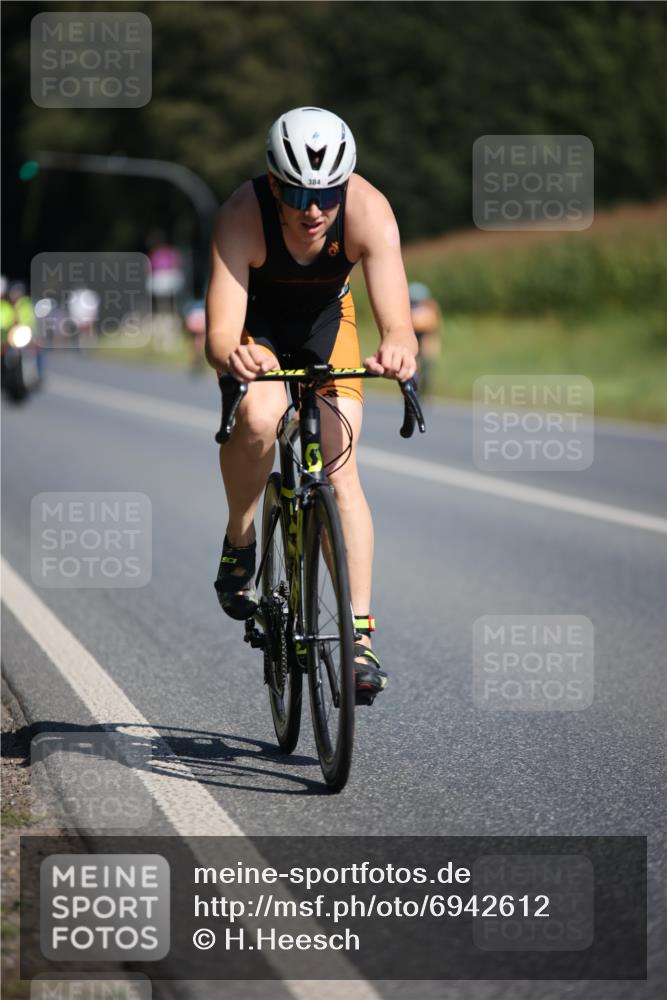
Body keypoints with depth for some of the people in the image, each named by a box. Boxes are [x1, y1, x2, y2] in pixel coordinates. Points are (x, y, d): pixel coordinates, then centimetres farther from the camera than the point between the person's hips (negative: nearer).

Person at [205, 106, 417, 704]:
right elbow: (219, 334, -40)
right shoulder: (243, 217, -36)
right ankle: (239, 542, -4)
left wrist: (399, 351, -63)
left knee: (339, 469, -14)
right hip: (256, 323, -1)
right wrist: (231, 356, -64)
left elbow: (398, 323, -40)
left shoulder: (368, 211, -33)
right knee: (259, 419, -32)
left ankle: (361, 636, -12)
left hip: (326, 320, 1)